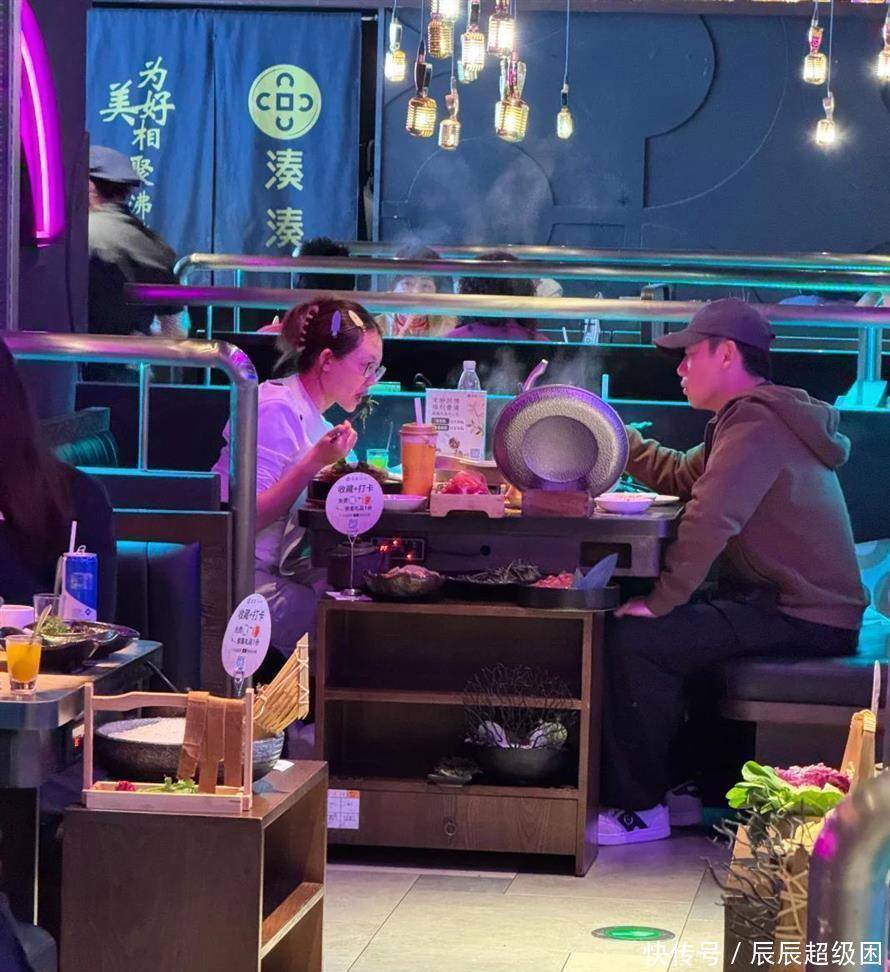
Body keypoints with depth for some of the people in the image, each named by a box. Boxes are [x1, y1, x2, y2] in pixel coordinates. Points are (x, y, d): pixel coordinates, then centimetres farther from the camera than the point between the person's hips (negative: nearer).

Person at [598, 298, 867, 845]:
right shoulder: (756, 416, 18)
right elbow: (683, 477, 23)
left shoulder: (757, 422, -17)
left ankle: (641, 809, -9)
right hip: (789, 604, 11)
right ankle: (684, 786, 21)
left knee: (636, 638, -19)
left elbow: (711, 519, -28)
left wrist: (661, 601, -22)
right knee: (665, 630, 20)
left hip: (799, 620, -11)